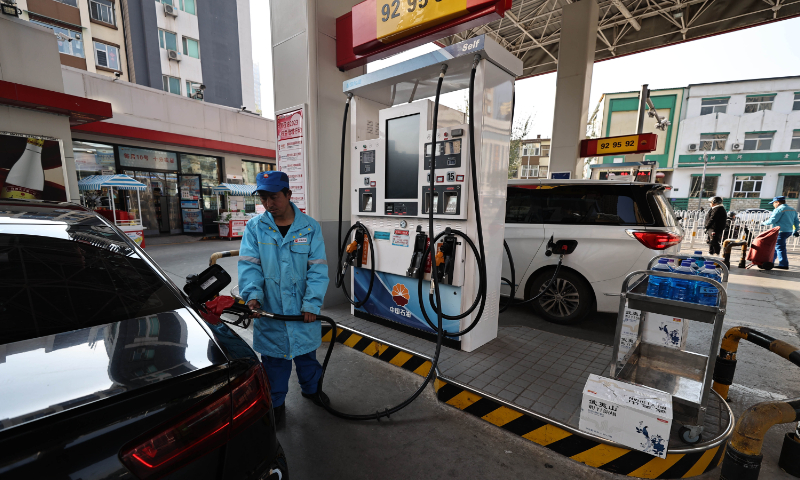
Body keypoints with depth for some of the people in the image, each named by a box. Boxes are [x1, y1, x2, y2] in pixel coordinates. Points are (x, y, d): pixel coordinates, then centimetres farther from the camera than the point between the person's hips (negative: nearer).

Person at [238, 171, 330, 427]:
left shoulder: (310, 227, -6)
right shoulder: (254, 227, -4)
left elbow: (318, 268, -8)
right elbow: (249, 265, -7)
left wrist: (312, 304, -14)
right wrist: (253, 294, -24)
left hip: (303, 311, 1)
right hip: (270, 311, 0)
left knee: (306, 353, 20)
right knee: (274, 358, 15)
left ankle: (311, 388, 47)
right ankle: (276, 402, 39)